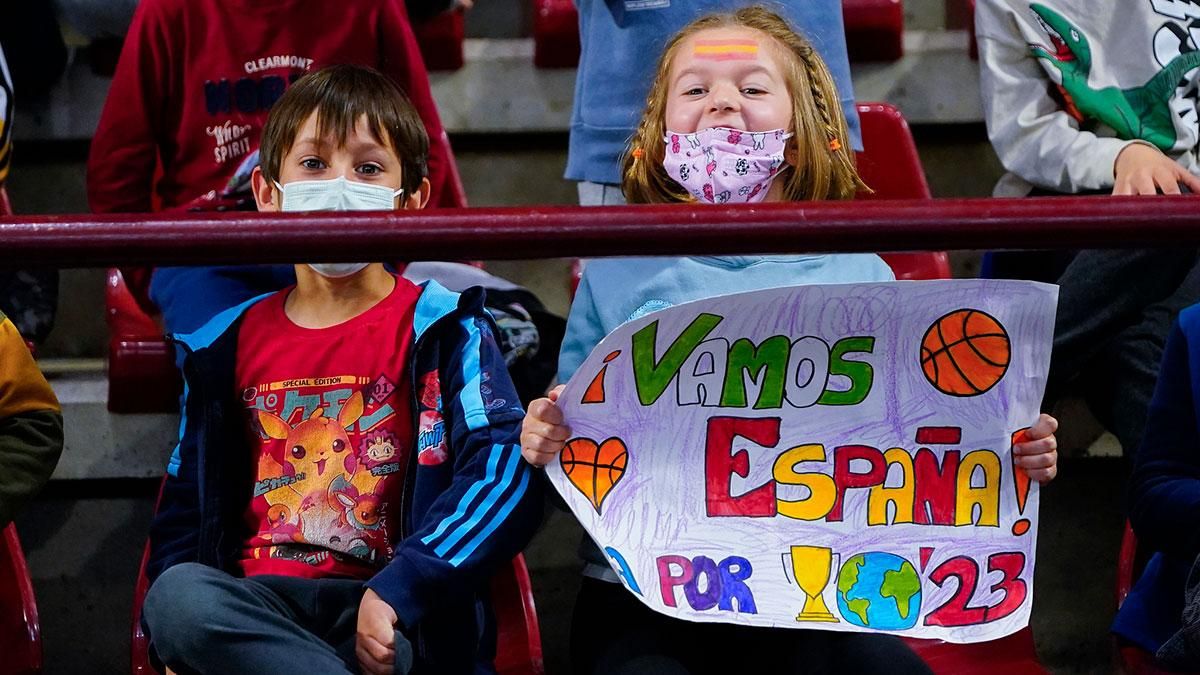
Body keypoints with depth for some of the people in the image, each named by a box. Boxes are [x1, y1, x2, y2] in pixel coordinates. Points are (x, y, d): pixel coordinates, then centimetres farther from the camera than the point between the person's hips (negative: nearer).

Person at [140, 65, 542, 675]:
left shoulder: (440, 327, 5)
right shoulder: (229, 344, 17)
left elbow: (503, 470, -10)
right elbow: (185, 500, 22)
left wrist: (397, 590, -25)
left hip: (391, 613, -4)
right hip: (255, 598, 4)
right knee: (176, 595, -33)